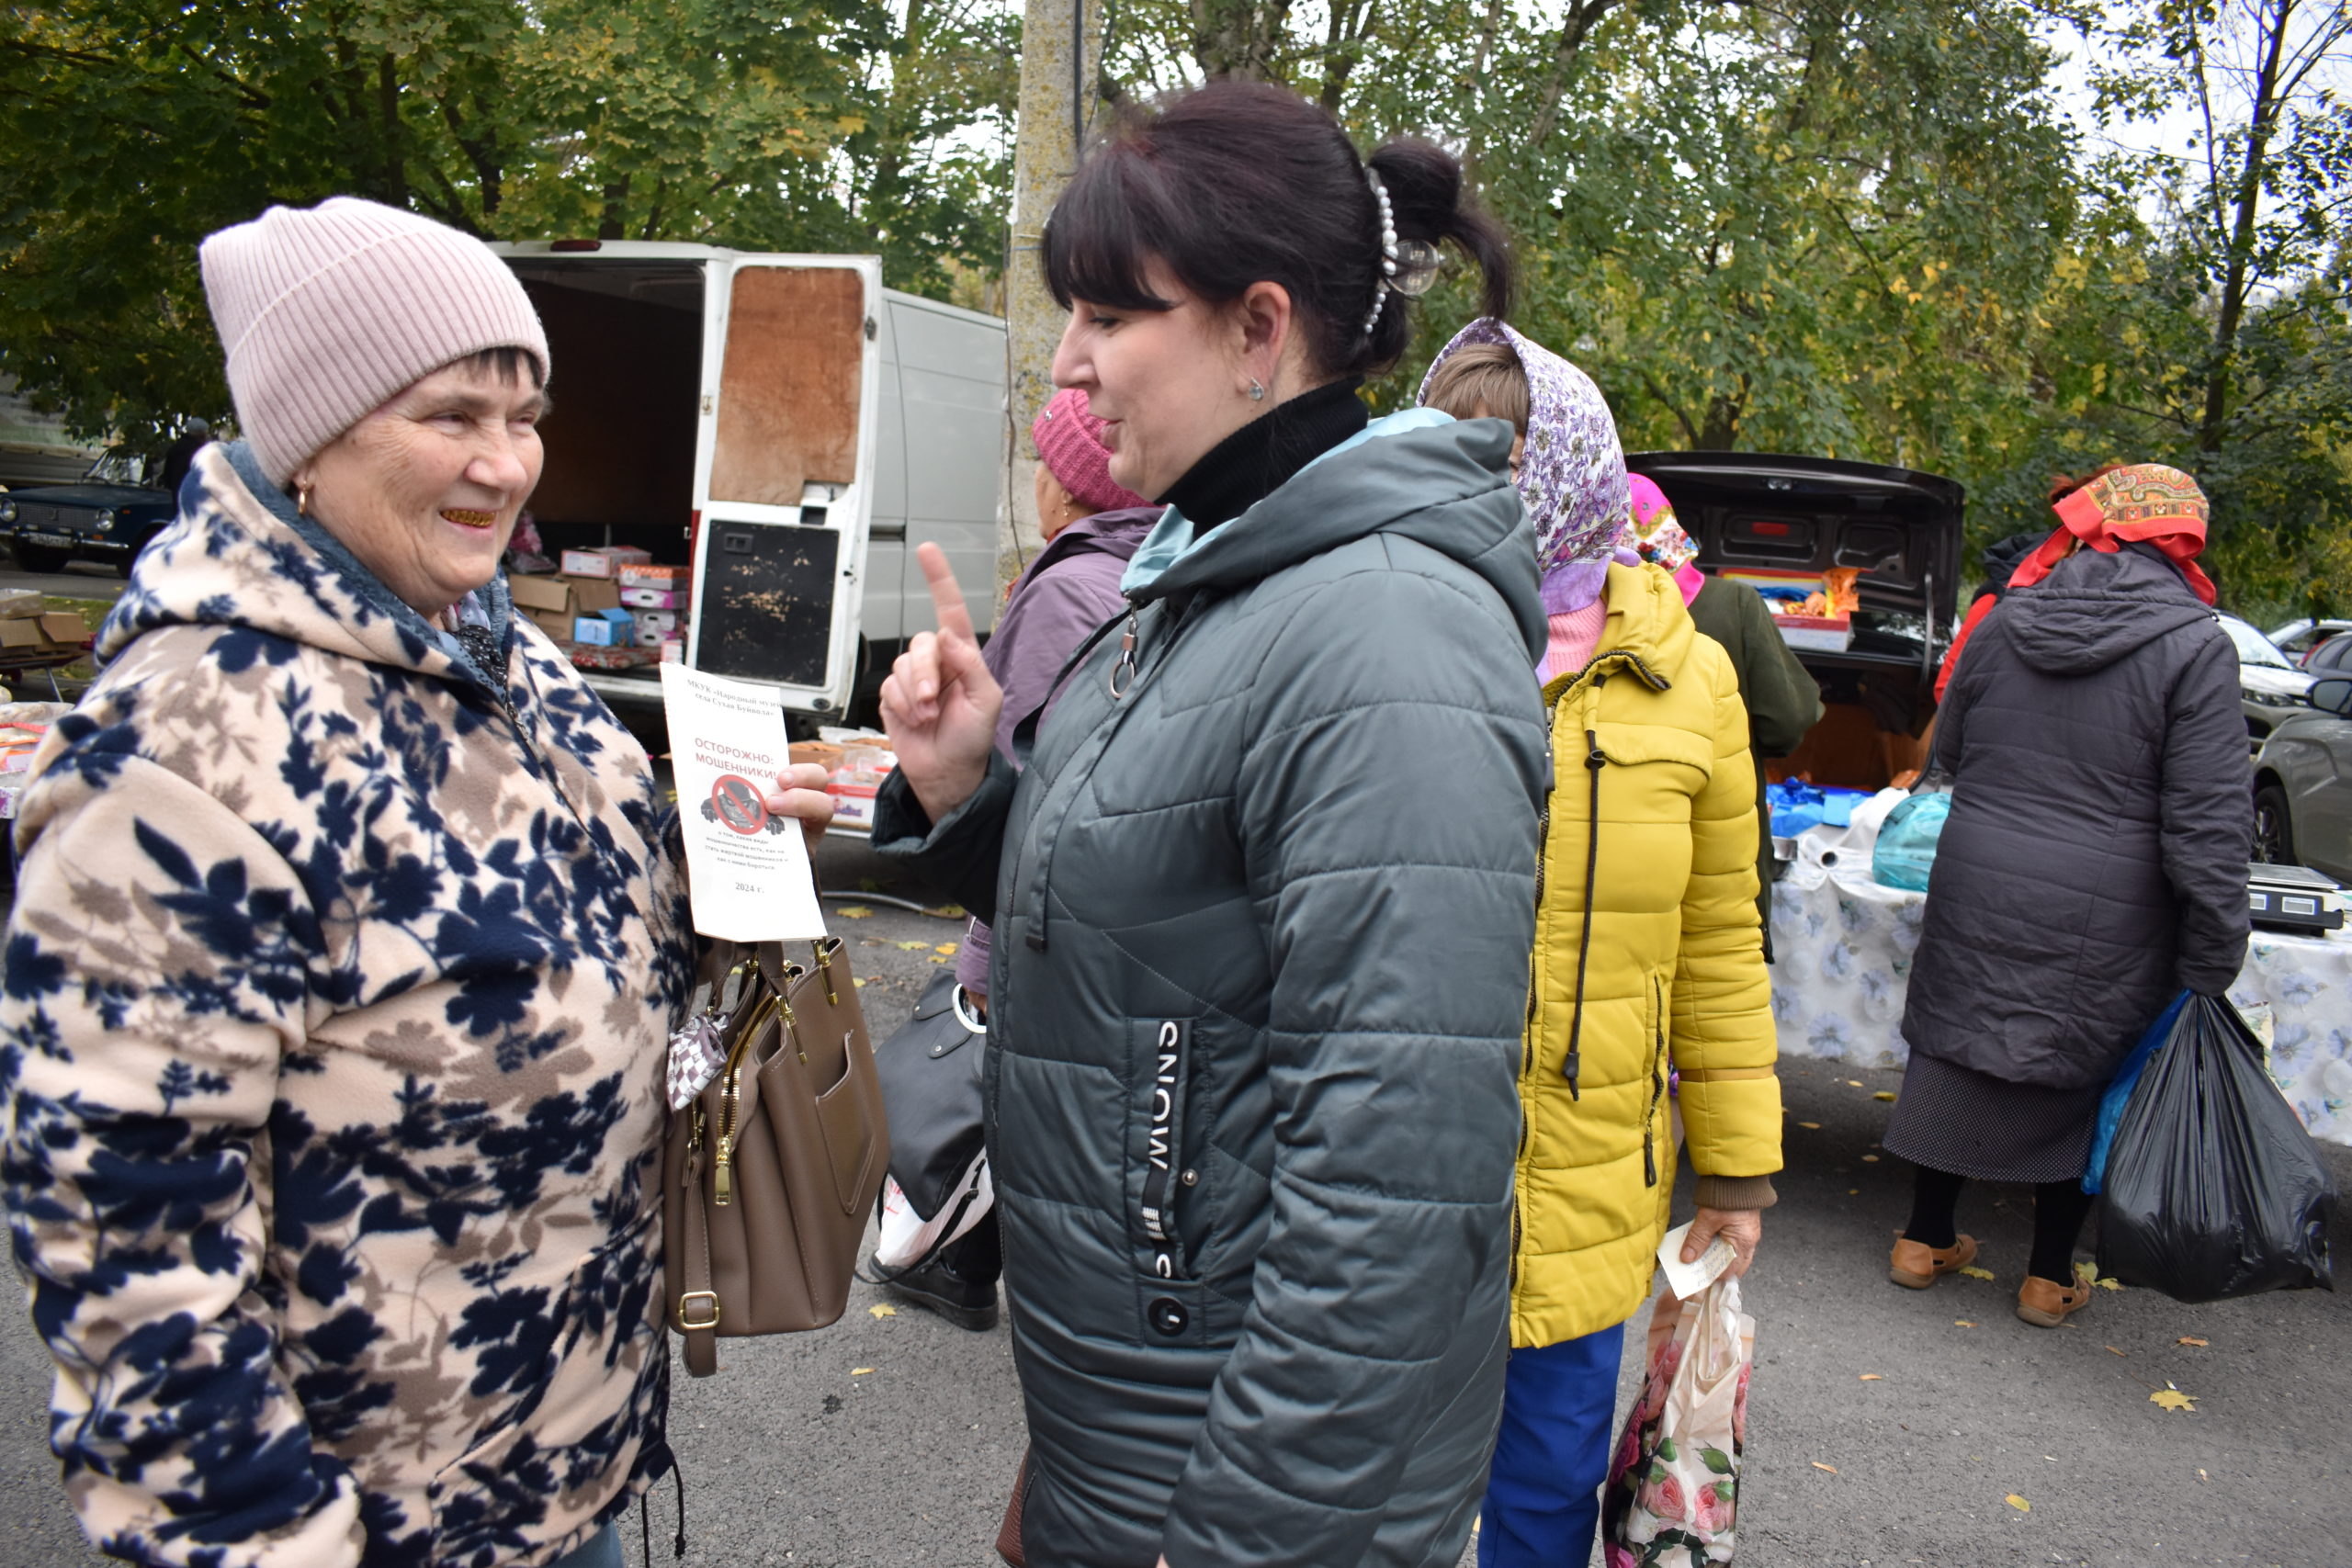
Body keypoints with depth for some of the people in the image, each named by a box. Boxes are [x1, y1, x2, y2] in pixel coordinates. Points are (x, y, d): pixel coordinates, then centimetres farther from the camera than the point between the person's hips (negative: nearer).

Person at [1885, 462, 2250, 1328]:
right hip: (2101, 925, -3)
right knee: (2085, 1077, 14)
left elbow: (1950, 752, 13)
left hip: (1977, 894, 3)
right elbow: (2209, 826, -14)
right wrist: (2211, 963, -7)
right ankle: (2049, 1276, 27)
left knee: (1959, 1049, 17)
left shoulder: (2005, 622, -1)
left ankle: (1925, 1239, 31)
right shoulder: (2195, 645, -12)